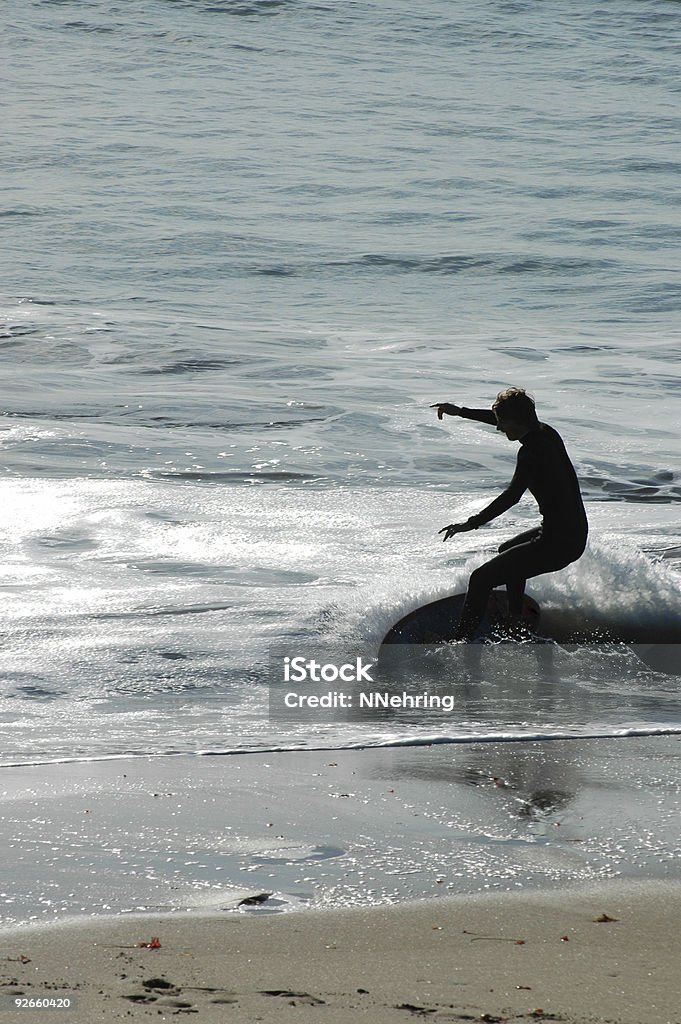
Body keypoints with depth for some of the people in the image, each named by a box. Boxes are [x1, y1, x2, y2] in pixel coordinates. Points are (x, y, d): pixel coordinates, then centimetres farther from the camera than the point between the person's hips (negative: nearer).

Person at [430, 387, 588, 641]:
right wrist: (460, 411, 31)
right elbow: (505, 419, 24)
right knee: (508, 551, 37)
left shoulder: (532, 451, -20)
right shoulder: (547, 433, 7)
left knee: (482, 579, -11)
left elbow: (513, 495, -32)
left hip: (558, 543, -10)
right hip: (576, 533, 10)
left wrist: (473, 523, -36)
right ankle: (517, 623, 44)